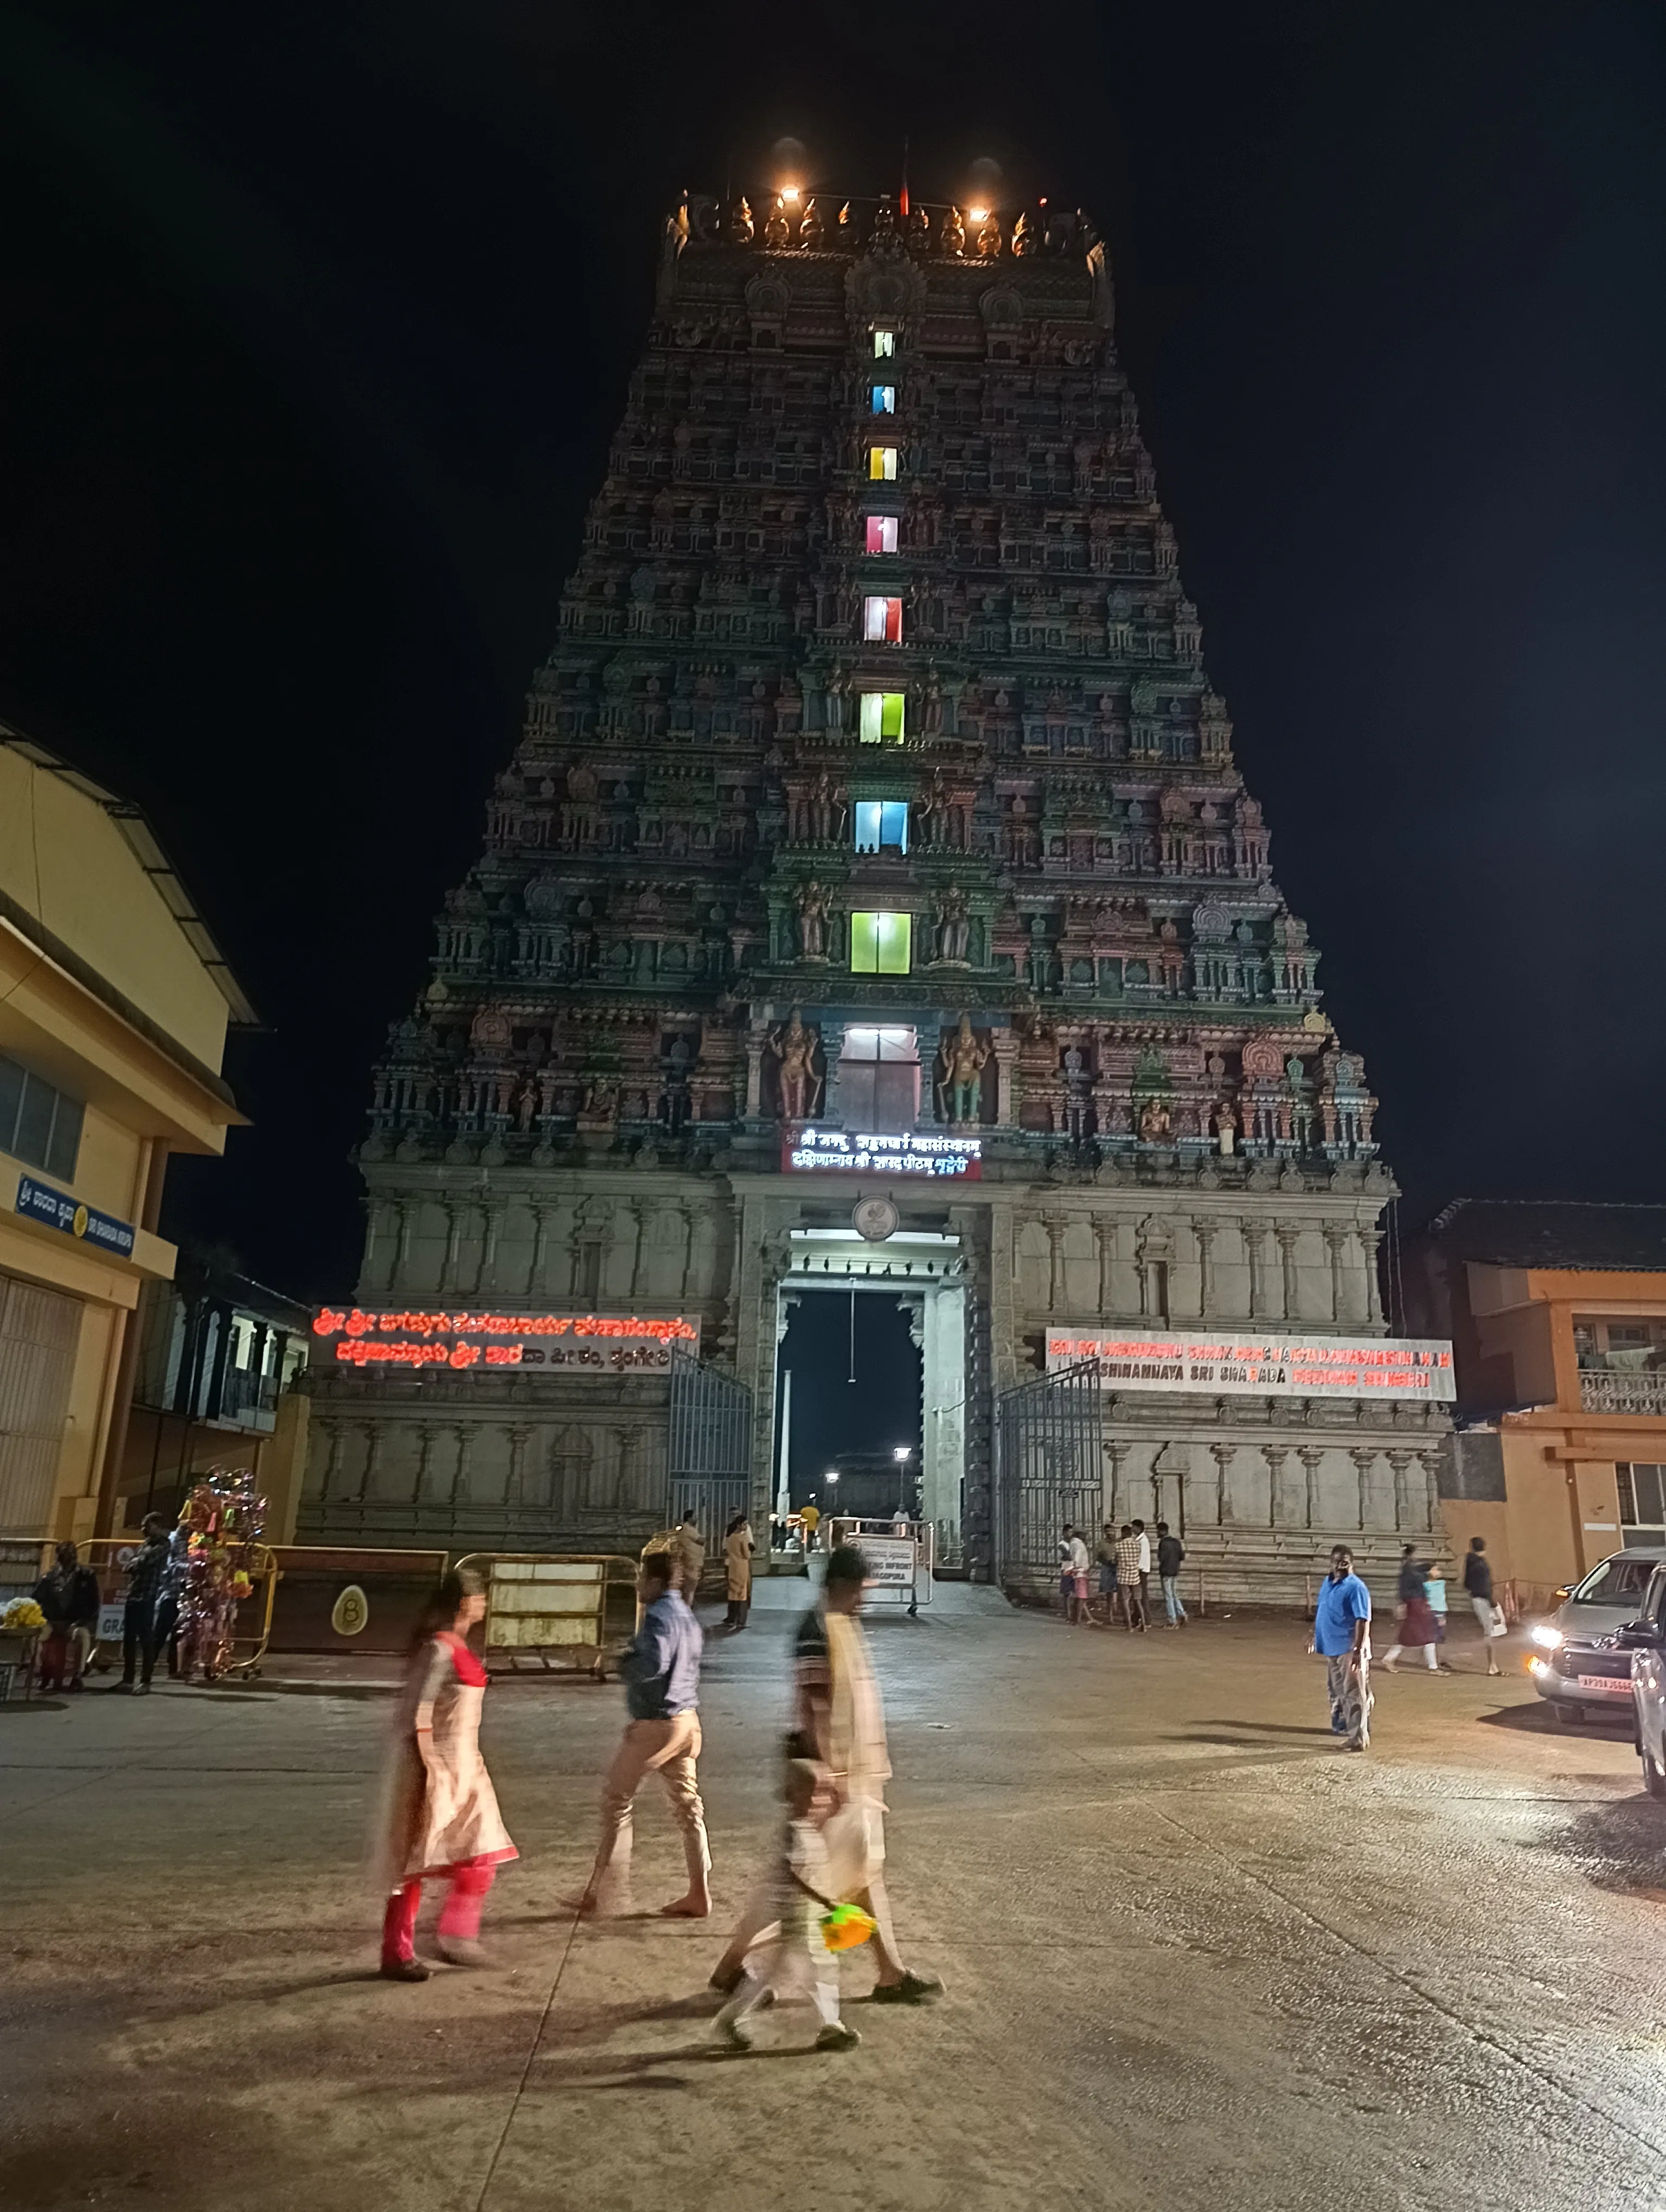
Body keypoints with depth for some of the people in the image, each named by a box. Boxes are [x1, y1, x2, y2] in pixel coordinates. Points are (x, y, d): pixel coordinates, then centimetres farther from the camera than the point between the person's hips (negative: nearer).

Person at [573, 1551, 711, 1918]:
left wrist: (625, 1663, -14)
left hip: (654, 1724, -9)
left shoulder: (658, 1617, -17)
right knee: (687, 1805, 11)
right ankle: (699, 1895, 13)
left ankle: (601, 1893, 11)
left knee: (616, 1799, 5)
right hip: (686, 1720, 9)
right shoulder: (687, 1616, 13)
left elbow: (654, 1663, -30)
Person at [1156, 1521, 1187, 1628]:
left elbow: (1161, 1558, -19)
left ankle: (1173, 1621, 1)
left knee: (1168, 1597, 0)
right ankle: (1181, 1614, -1)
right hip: (1176, 1572, 7)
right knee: (1175, 1595, 16)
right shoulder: (1176, 1542, 8)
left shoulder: (1163, 1543, -15)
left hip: (1166, 1573, -7)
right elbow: (1182, 1557, 10)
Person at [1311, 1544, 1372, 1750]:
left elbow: (1363, 1621, -20)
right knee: (1336, 1690, 20)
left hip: (1349, 1650, -8)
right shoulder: (1327, 1582, 10)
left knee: (1353, 1694, -5)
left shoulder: (1356, 1588, -16)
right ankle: (1341, 1725, 36)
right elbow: (1320, 1611, 21)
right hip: (1331, 1647, 8)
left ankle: (1358, 1737, -1)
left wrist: (1359, 1650, -25)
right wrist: (1315, 1637, 21)